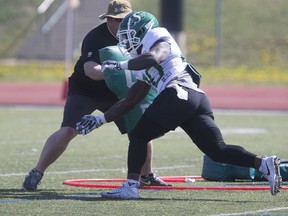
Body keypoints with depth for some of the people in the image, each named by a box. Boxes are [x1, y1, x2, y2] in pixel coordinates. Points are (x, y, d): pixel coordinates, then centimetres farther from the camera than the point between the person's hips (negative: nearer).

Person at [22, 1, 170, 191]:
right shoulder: (95, 38, -25)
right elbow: (92, 71, -40)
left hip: (116, 93, 6)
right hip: (85, 91, -6)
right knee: (68, 131, -20)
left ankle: (147, 175, 19)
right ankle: (36, 173, -9)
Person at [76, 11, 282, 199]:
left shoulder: (157, 38, 11)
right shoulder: (145, 68, 35)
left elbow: (153, 58, -14)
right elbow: (130, 101, 37)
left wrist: (121, 65, -5)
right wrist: (100, 120, 36)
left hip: (179, 94, -9)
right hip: (198, 99, 9)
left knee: (139, 136, 1)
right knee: (218, 150, -1)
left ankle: (131, 185, -8)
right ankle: (264, 163, -16)